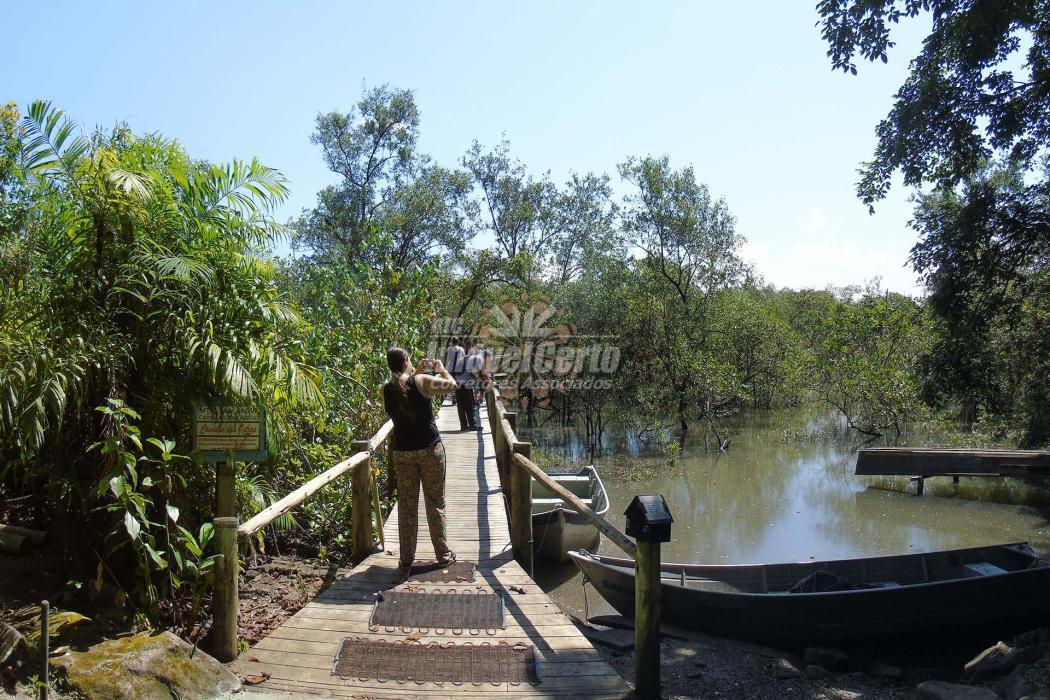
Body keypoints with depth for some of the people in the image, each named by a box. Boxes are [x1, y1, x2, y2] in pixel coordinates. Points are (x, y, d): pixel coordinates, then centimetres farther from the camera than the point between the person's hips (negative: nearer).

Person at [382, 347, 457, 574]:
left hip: (401, 452, 3)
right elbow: (451, 384, 2)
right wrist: (441, 369, 18)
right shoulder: (422, 382, -12)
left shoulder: (387, 389, 0)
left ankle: (406, 561, 14)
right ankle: (443, 555, 20)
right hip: (430, 449, -3)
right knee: (435, 504, 10)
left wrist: (417, 373, 22)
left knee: (406, 506, 10)